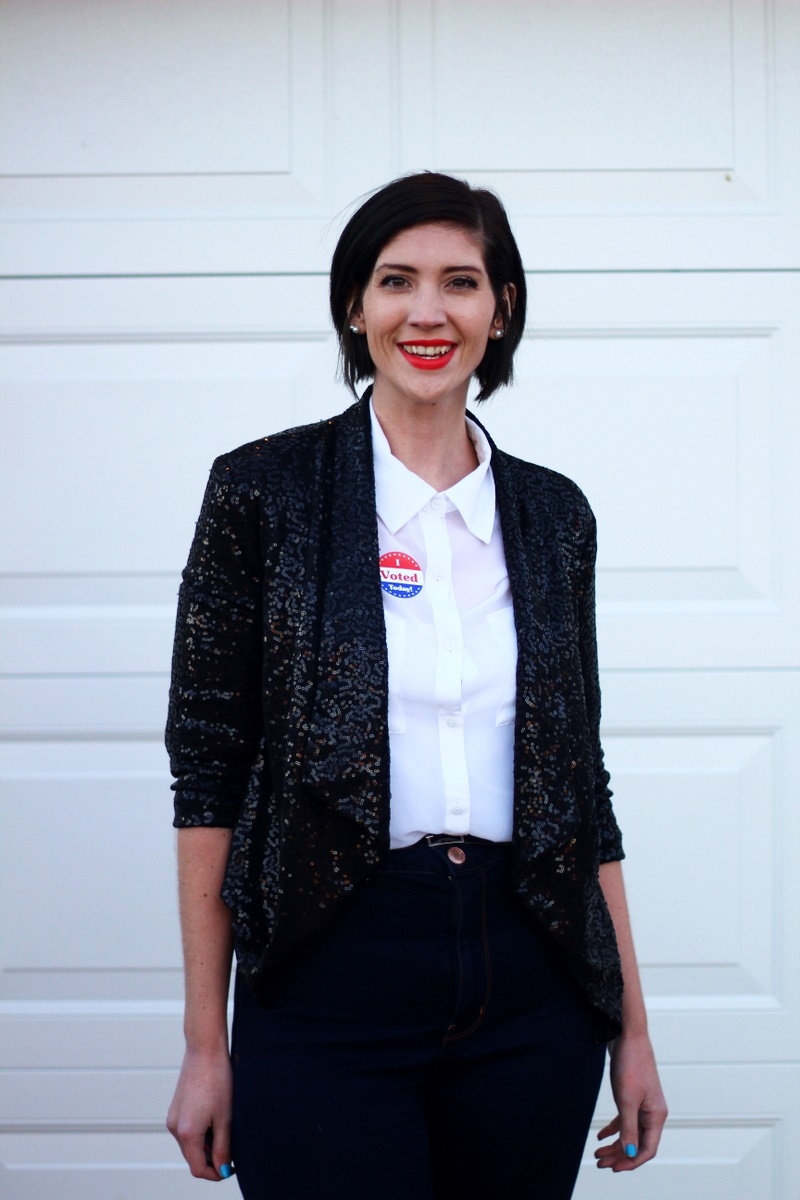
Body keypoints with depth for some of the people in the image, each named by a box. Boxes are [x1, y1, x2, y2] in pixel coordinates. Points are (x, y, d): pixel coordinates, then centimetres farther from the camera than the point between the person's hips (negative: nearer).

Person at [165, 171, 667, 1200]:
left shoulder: (552, 514, 9)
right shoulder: (266, 490, -1)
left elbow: (582, 779, 12)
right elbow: (208, 769, -2)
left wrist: (632, 1030, 9)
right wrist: (206, 1043, -5)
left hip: (533, 993, 3)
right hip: (332, 977, -3)